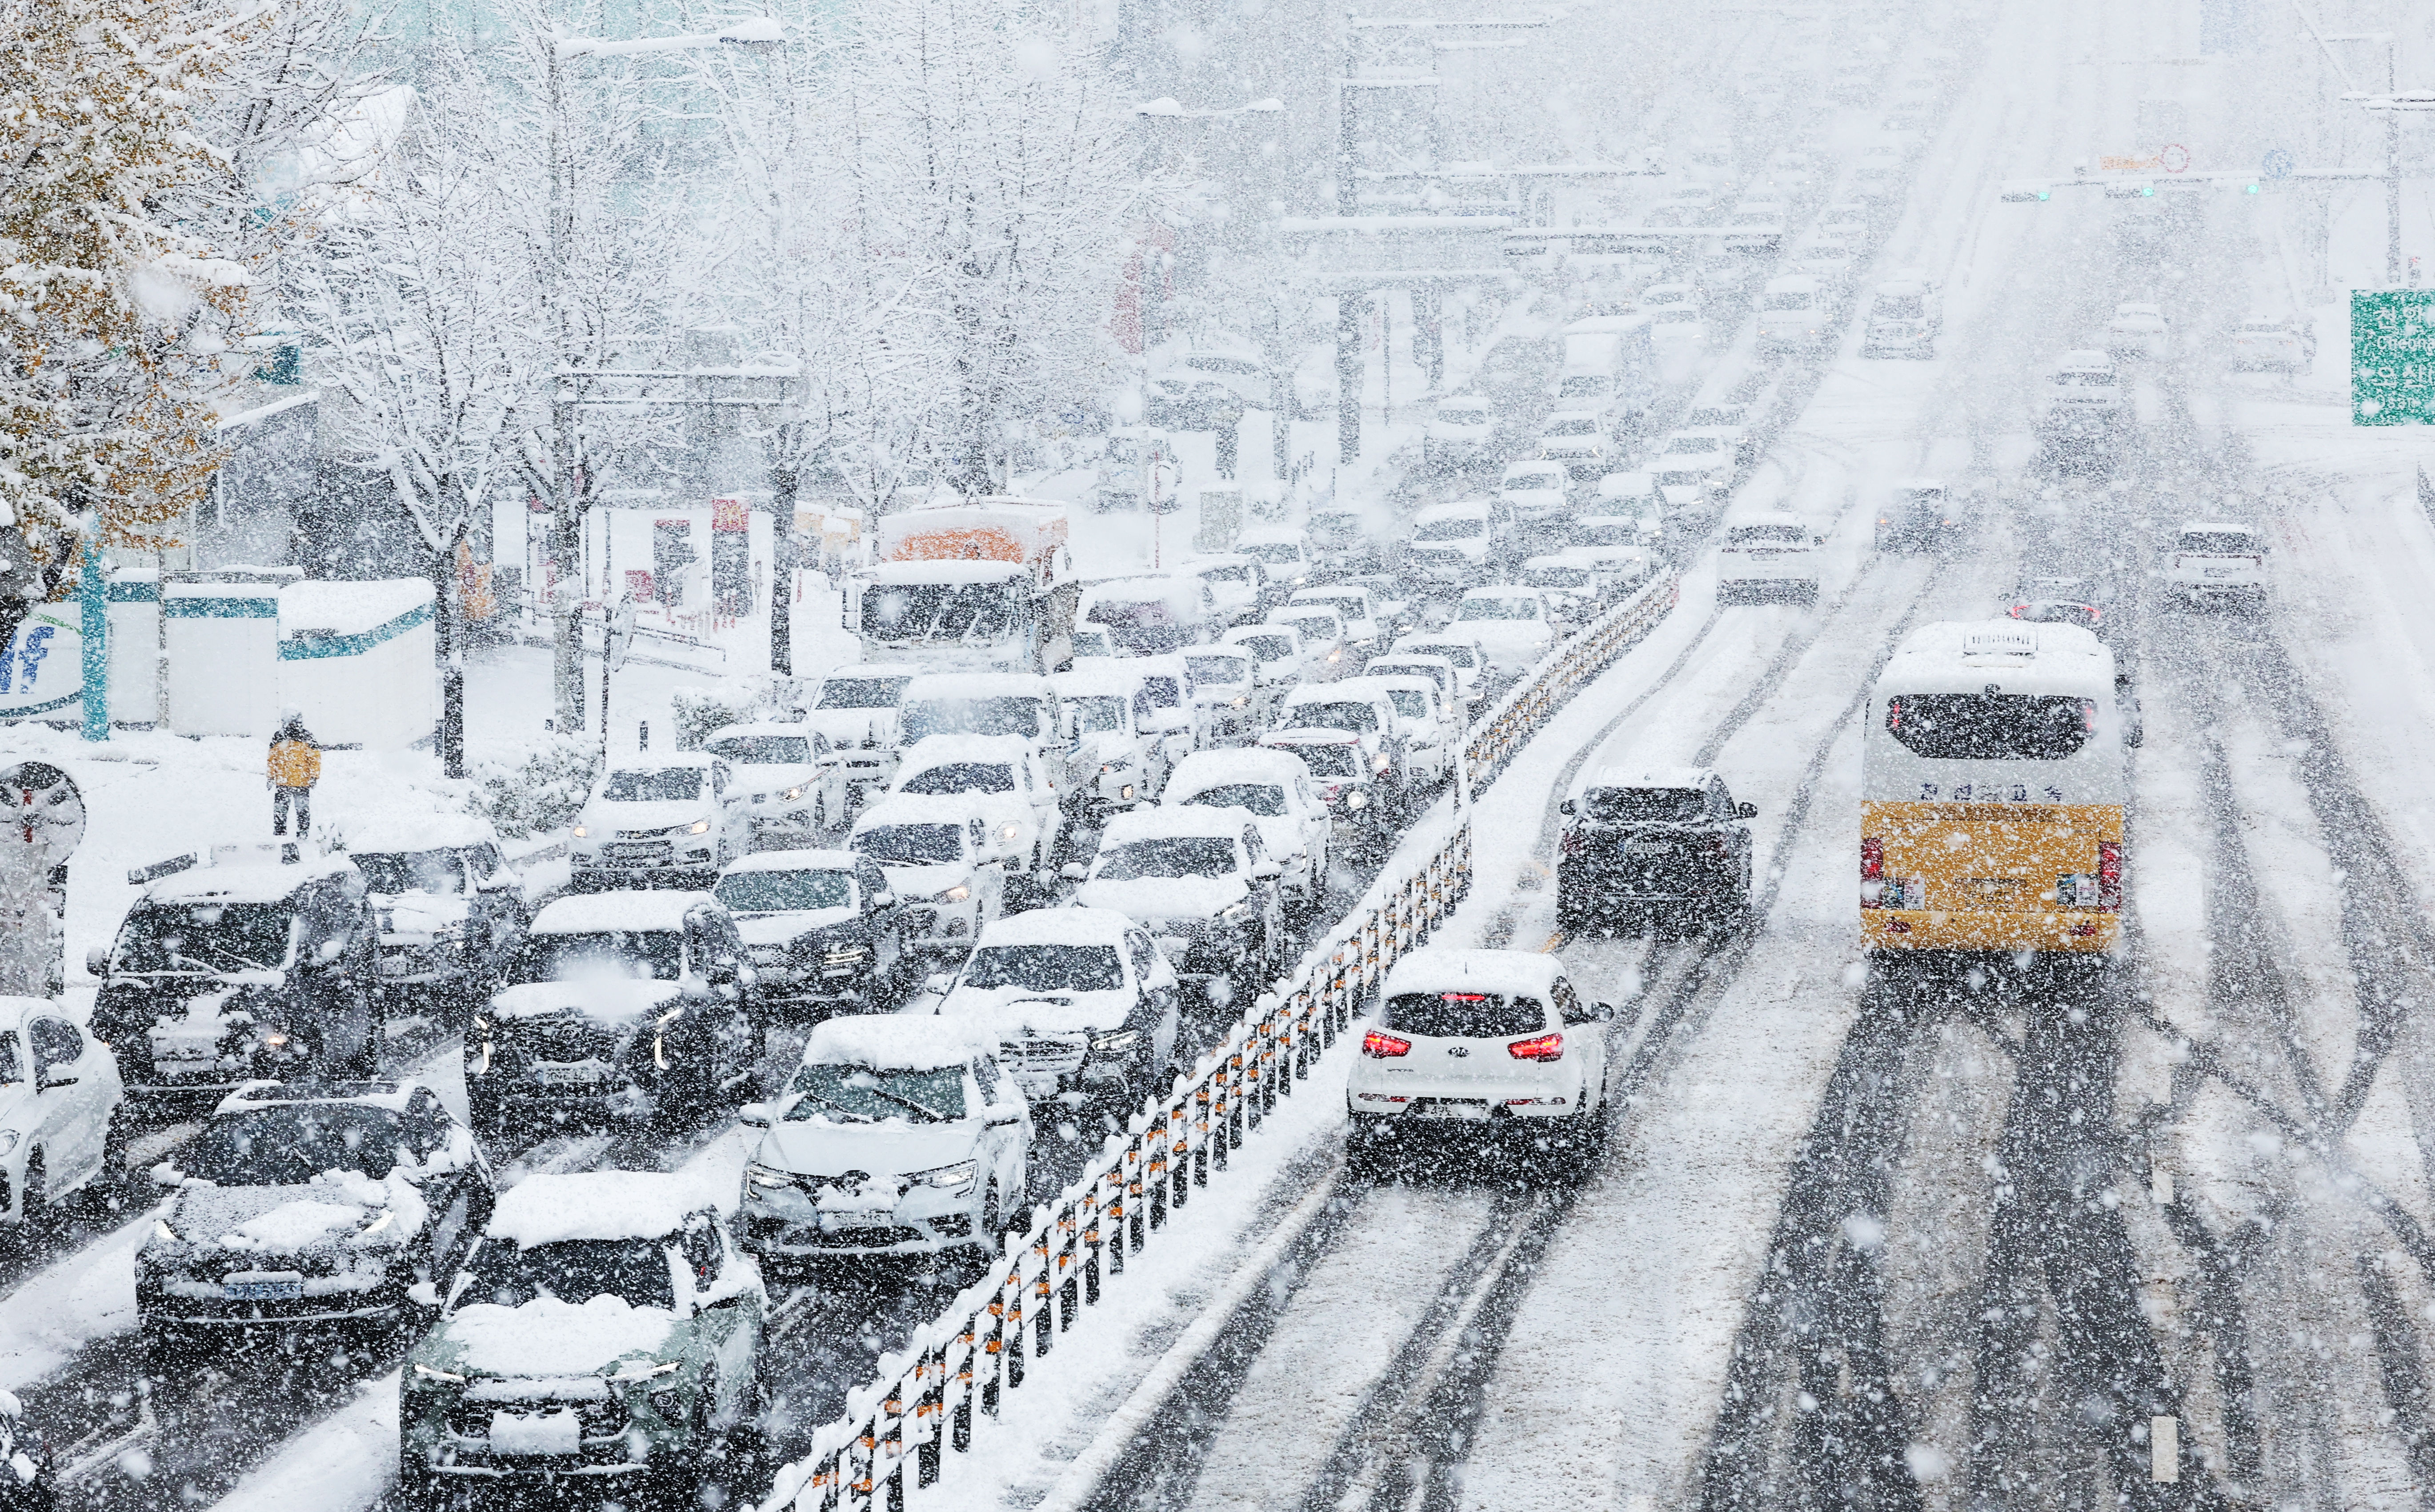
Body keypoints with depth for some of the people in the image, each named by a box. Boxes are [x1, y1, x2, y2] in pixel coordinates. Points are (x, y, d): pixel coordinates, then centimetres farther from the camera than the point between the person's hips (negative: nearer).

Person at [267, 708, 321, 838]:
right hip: (282, 783, 2)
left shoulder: (307, 737, 1)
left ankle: (303, 835, 11)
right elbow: (272, 759, 14)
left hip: (302, 783, -2)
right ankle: (279, 834, 7)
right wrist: (270, 777, 11)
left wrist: (314, 777, -3)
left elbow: (315, 758, 3)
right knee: (279, 811, 0)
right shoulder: (278, 738, 8)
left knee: (303, 811, 2)